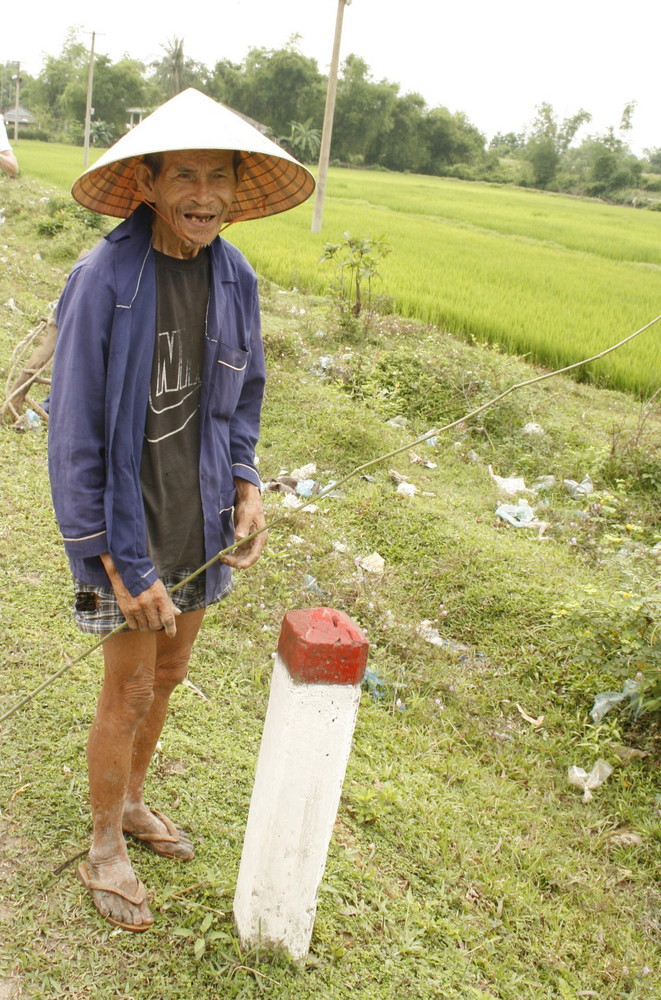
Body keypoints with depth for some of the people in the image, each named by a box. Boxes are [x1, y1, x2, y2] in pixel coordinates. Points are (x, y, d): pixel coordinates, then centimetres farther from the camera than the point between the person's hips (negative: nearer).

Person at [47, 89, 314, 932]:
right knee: (129, 693, 8)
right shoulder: (102, 281, -20)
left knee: (167, 676, 20)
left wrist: (246, 484, -3)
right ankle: (105, 848, 33)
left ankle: (131, 800, 46)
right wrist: (119, 564, -17)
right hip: (127, 525, -5)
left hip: (201, 521, 5)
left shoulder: (234, 277, -3)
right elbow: (74, 433, -16)